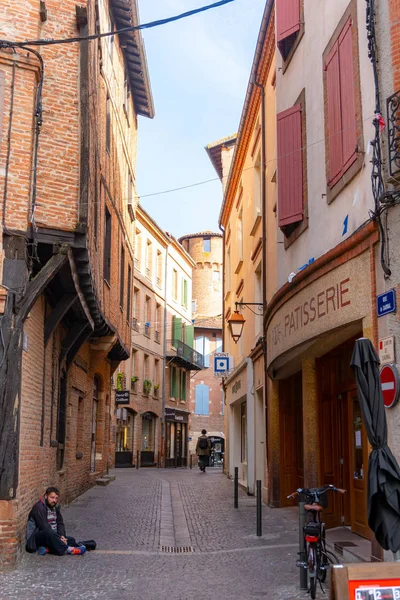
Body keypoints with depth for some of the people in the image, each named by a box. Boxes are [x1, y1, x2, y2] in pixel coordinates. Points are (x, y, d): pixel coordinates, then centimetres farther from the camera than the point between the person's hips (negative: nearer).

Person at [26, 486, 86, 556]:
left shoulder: (55, 507, 10)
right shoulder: (39, 507, -17)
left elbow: (60, 523, 8)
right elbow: (44, 527, -24)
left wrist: (62, 536, -13)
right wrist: (59, 538, -23)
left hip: (52, 535, 9)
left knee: (71, 540, -6)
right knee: (48, 533, -39)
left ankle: (48, 548, -24)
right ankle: (66, 549, -32)